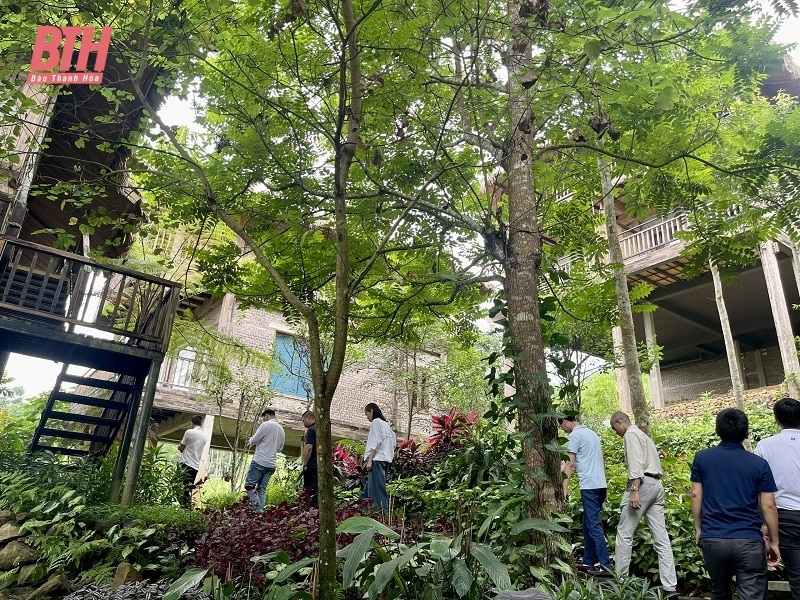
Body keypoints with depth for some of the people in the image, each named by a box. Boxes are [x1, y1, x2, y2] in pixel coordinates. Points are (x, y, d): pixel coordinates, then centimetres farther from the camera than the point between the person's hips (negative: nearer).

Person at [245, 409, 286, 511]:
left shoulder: (265, 425, -7)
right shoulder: (282, 430, 16)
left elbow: (254, 440, -6)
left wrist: (250, 441, 14)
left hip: (260, 461, -7)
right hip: (272, 464, 7)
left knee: (249, 484, -3)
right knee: (262, 488, 9)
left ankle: (257, 508, -15)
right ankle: (260, 509, 2)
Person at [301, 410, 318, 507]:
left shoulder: (311, 430, -10)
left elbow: (309, 447, -21)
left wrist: (305, 464, -15)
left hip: (312, 465, -9)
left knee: (312, 489, -7)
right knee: (318, 488, 11)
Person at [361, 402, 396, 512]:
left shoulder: (376, 422, -4)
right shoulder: (385, 424, 22)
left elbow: (376, 442, -14)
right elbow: (394, 441, 18)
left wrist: (369, 460, -16)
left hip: (377, 459, -9)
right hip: (385, 459, 9)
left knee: (377, 488, -11)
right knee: (368, 489, 10)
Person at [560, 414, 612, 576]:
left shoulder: (575, 435, -7)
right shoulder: (591, 433, 18)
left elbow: (570, 463, -12)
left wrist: (564, 488, -12)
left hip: (589, 485, -9)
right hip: (600, 484, 9)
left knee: (594, 525, -6)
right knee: (589, 524, 14)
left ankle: (605, 565, -8)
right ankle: (588, 562, 18)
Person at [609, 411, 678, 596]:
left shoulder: (630, 434, -3)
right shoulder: (642, 435, 26)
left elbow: (636, 463, -17)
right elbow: (647, 461, 19)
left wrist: (634, 490, -24)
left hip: (643, 484, -10)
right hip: (656, 485, 10)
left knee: (624, 534, -2)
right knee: (661, 538, 5)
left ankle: (620, 579, 2)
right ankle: (670, 586, 4)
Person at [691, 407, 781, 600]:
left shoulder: (701, 458, 1)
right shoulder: (759, 464, -2)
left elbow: (696, 496, 3)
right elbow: (768, 507, -1)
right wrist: (773, 542, 10)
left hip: (712, 539, 2)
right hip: (749, 541, -2)